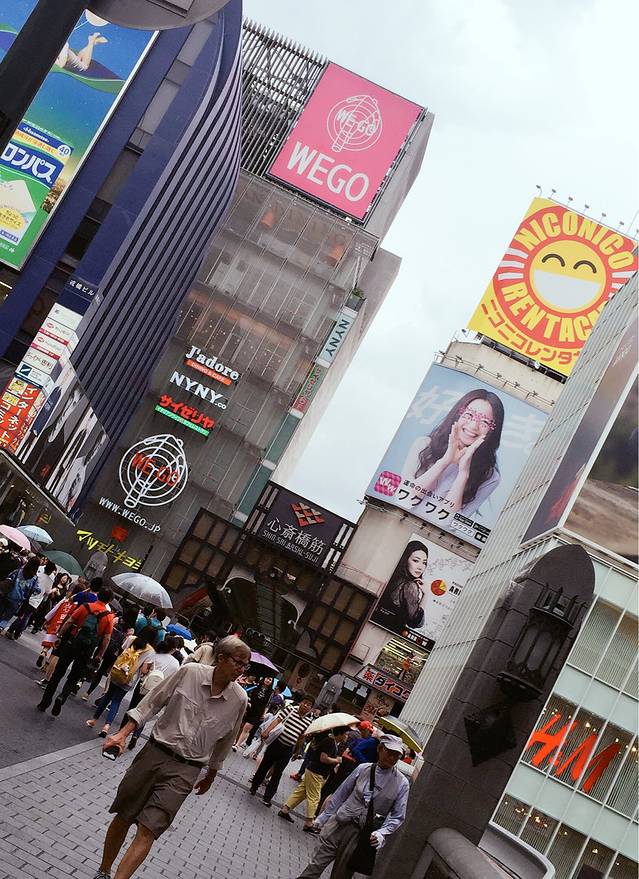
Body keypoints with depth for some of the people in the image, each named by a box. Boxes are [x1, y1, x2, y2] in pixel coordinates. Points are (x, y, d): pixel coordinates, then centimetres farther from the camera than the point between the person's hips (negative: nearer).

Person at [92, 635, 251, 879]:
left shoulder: (239, 699, -4)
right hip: (155, 752, 1)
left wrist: (210, 776, 22)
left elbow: (224, 743, 12)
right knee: (123, 817, 11)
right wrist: (123, 734, -5)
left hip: (185, 770, 0)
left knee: (148, 831, -12)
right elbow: (152, 703, 1)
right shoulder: (189, 672, -9)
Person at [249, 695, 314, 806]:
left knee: (277, 774, 6)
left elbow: (302, 737, 8)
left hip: (287, 750, 1)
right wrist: (267, 731, -24)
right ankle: (254, 787, 33)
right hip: (276, 743, -1)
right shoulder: (291, 709, -7)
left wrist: (298, 751, 13)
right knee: (264, 766, 14)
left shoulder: (309, 721, -1)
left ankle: (267, 797, 16)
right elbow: (277, 720, -12)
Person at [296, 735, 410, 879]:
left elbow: (397, 817, 2)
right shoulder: (363, 769, 2)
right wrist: (324, 817, 16)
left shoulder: (401, 783, -3)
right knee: (316, 866, -2)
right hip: (339, 823, 1)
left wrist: (381, 833, -14)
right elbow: (341, 793, 11)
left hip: (362, 834, -1)